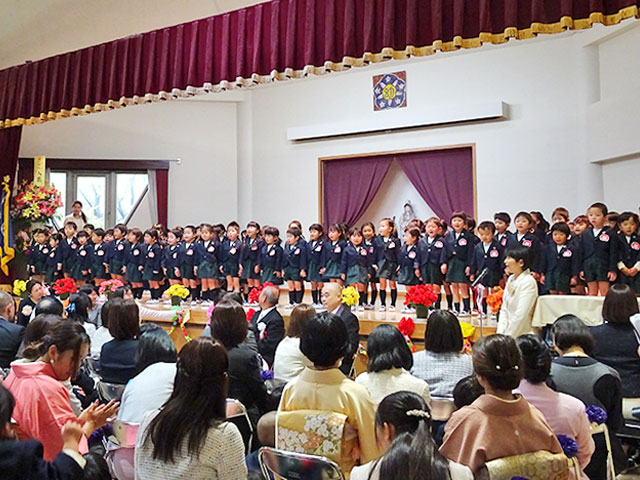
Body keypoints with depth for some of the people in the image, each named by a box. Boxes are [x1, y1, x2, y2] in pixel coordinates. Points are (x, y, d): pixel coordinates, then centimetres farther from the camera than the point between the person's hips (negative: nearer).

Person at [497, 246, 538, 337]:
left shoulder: (528, 282, -12)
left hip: (522, 336, -6)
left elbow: (520, 316, -17)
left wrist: (506, 338, -14)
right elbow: (504, 309, 9)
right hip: (509, 332, 6)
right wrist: (500, 333, 0)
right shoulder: (511, 279, 10)